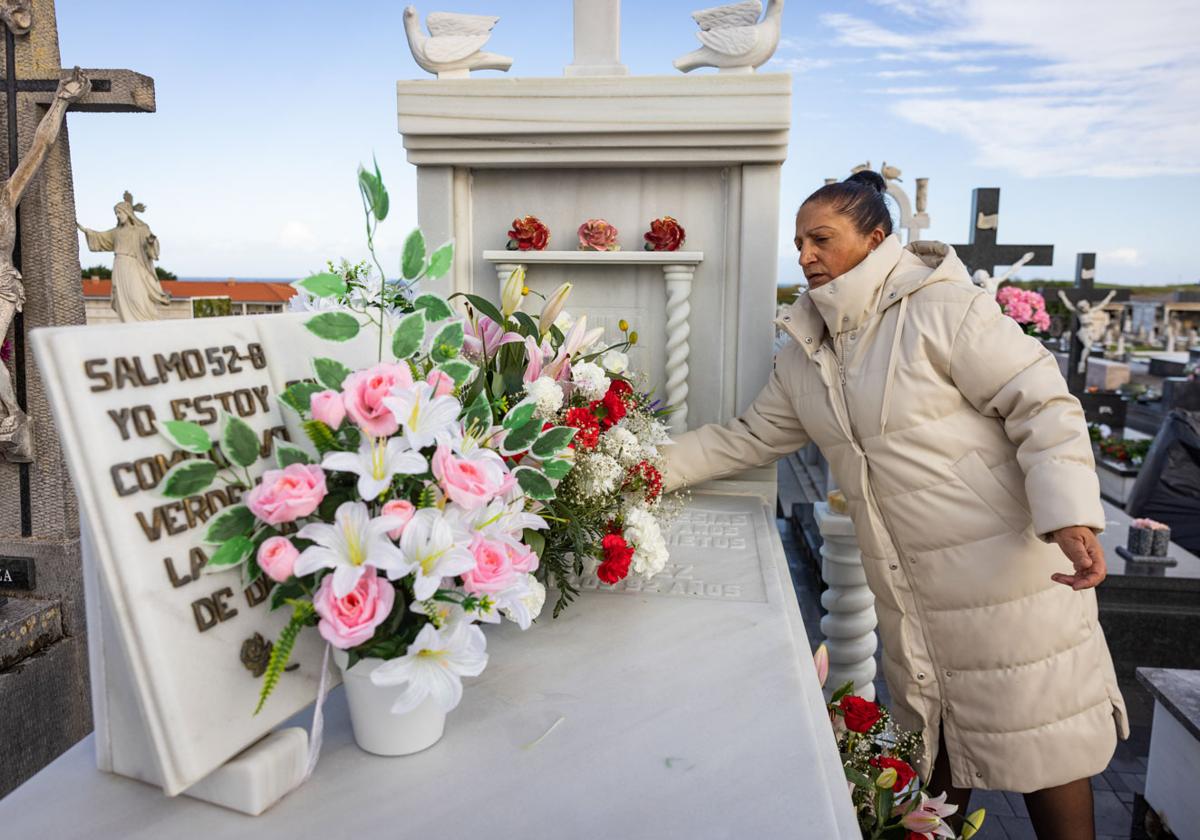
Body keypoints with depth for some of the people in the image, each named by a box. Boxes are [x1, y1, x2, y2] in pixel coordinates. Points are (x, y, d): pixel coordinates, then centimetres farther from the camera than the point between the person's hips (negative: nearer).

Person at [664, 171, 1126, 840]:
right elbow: (751, 437, 12)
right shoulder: (807, 353, 7)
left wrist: (1071, 518, -27)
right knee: (935, 736, 19)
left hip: (1007, 560, -6)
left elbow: (1042, 405, -16)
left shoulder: (945, 309, -14)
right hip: (908, 583, 6)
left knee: (1042, 734, 7)